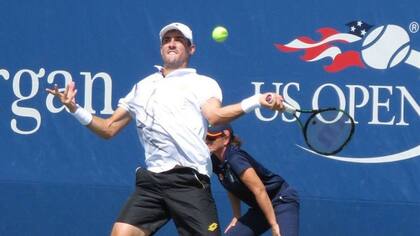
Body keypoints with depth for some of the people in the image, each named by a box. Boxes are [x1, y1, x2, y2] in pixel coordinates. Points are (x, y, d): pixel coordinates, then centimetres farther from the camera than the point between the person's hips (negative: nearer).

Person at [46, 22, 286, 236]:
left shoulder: (203, 83, 11)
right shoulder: (143, 87, 24)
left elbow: (214, 116, -11)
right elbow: (109, 128, 26)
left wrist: (256, 101, -27)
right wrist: (75, 109, 12)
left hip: (189, 181, -4)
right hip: (151, 181, 4)